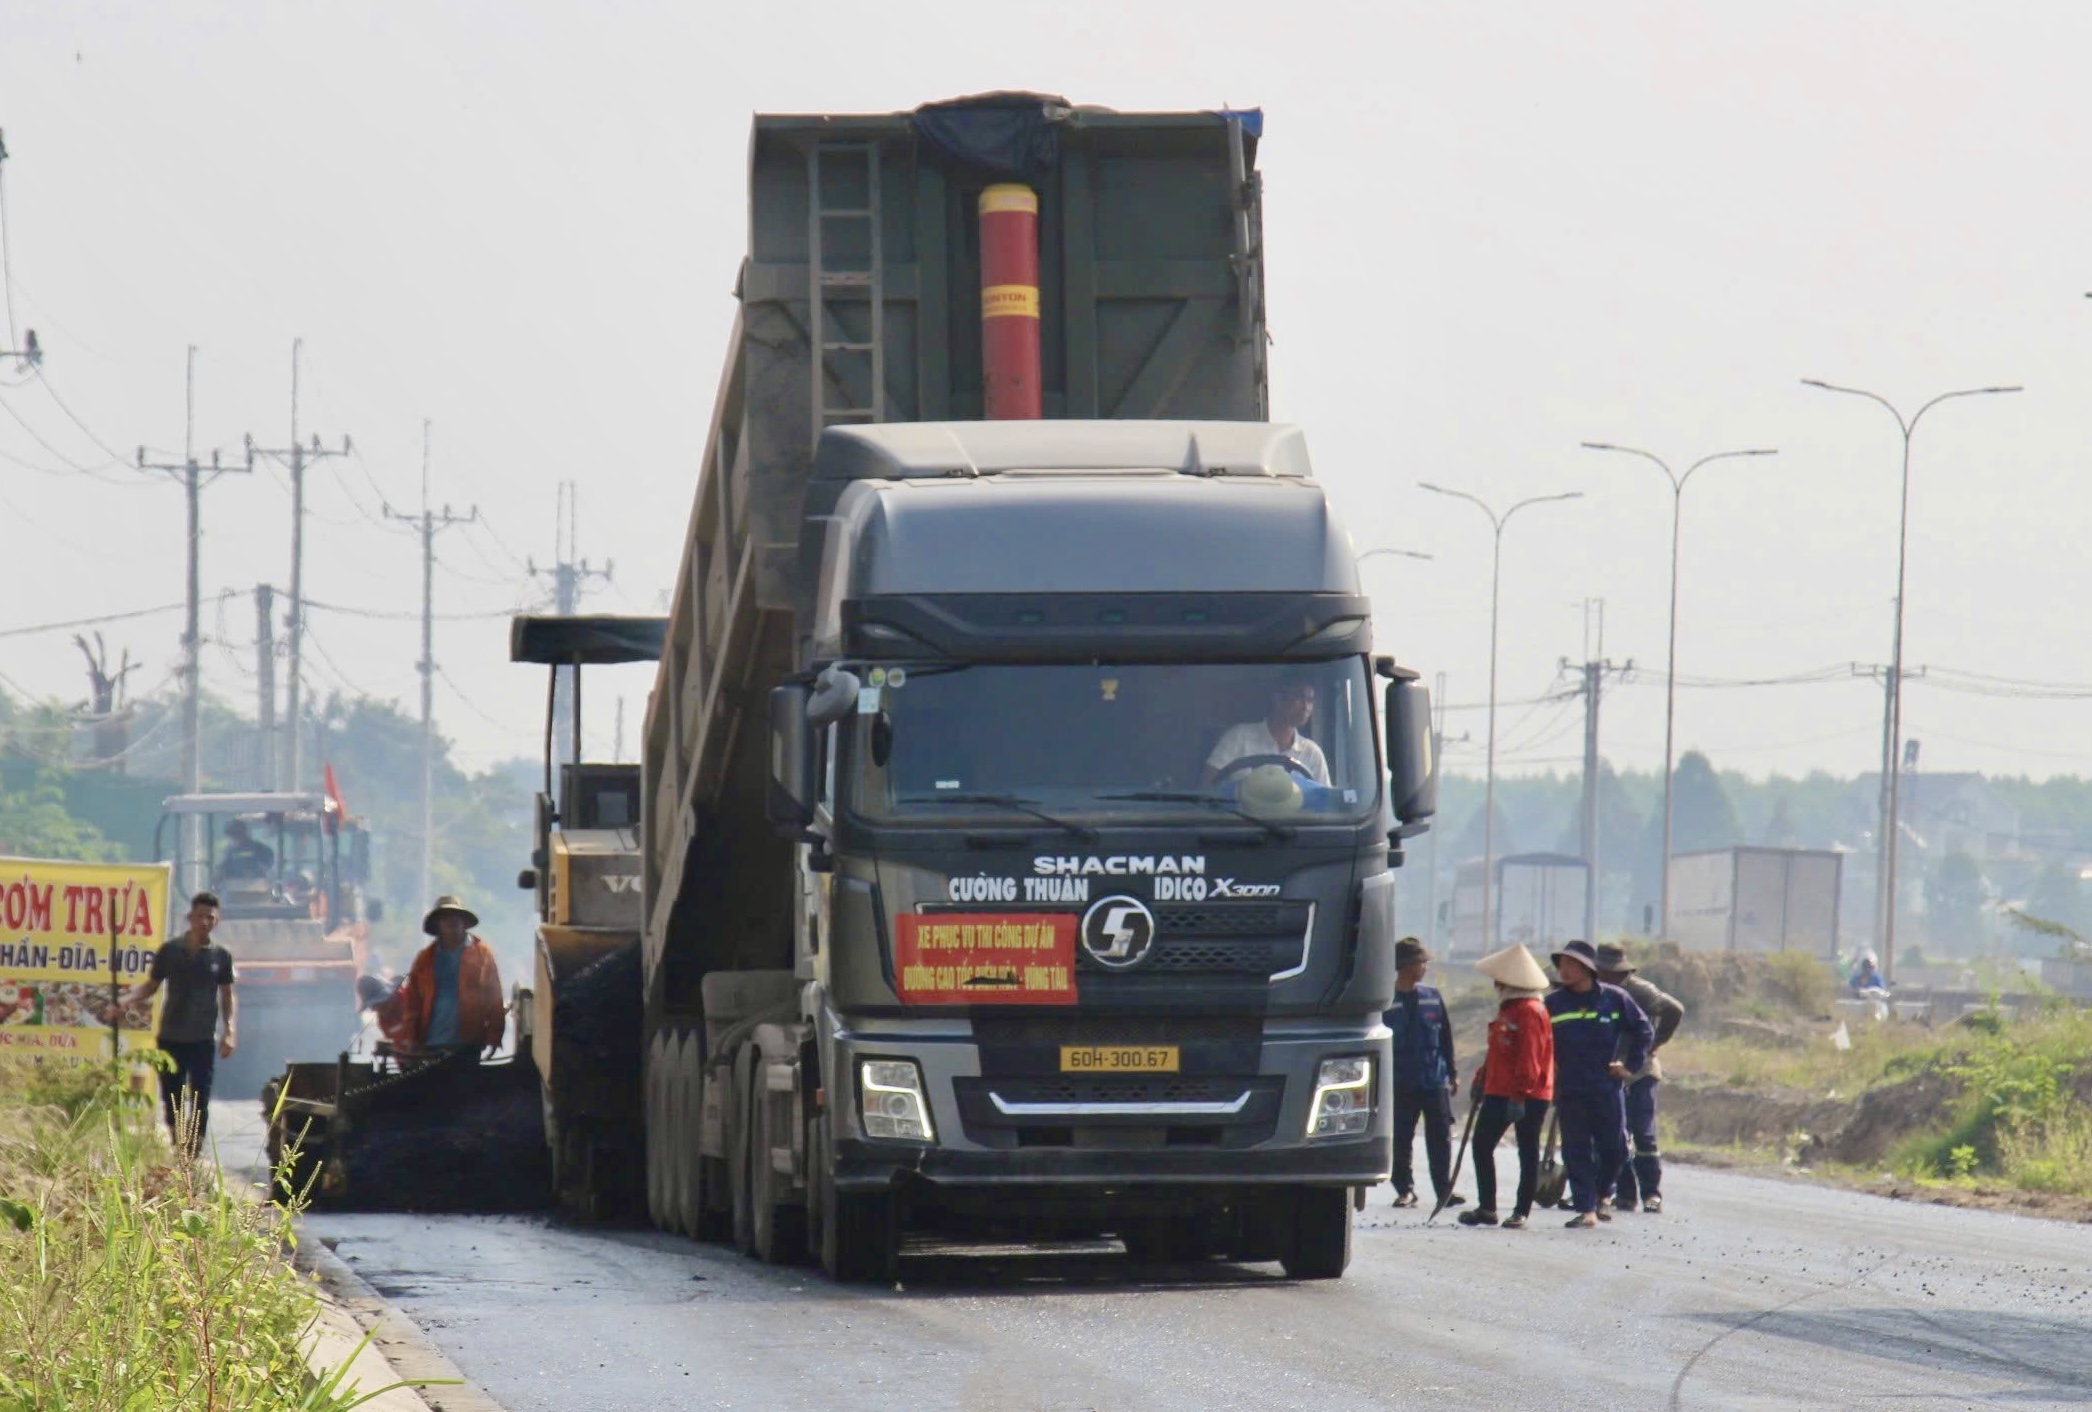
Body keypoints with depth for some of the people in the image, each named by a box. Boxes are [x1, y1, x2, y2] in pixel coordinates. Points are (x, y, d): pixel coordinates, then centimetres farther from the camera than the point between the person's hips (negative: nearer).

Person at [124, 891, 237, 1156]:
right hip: (171, 1037, 1)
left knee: (199, 1101, -4)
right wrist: (125, 1001, -8)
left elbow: (227, 997, 9)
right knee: (171, 1100, 6)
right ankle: (177, 1149, 18)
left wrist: (230, 1031, -2)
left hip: (203, 1040, -1)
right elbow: (150, 986, 10)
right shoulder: (170, 951, 4)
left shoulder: (221, 957, 4)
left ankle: (194, 1153, -2)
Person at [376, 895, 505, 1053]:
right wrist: (411, 1038, -4)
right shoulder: (425, 958, 9)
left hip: (468, 1046, -2)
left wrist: (493, 1038, -10)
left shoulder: (481, 954, 2)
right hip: (432, 1046, 2)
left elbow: (494, 999, -2)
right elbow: (412, 1000, 6)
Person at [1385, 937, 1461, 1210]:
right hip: (1402, 1083, -3)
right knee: (1401, 1138, 1)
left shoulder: (1432, 997, 9)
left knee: (1440, 1136, 2)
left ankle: (1444, 1189, 7)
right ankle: (1405, 1189, 10)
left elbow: (1445, 1036, 14)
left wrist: (1452, 1073, 12)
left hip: (1435, 1081, 3)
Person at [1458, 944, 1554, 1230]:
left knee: (1528, 1153, 0)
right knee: (1482, 1145, 9)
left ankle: (1521, 1212, 3)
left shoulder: (1530, 1013, -16)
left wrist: (1520, 1094, -26)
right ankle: (1486, 1208, 12)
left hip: (1528, 1097, -10)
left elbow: (1529, 1059, -22)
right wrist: (1481, 1079, 24)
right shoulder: (1507, 1009, 16)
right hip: (1499, 1093, 10)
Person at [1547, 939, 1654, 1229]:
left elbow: (1643, 1030, 9)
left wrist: (1631, 1065, 4)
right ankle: (1586, 1208, 4)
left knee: (1614, 1148, 3)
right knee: (1576, 1151, -1)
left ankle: (1603, 1194, 27)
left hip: (1607, 1087, -1)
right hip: (1568, 1091, 1)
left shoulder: (1614, 999, -1)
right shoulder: (1553, 1004, 3)